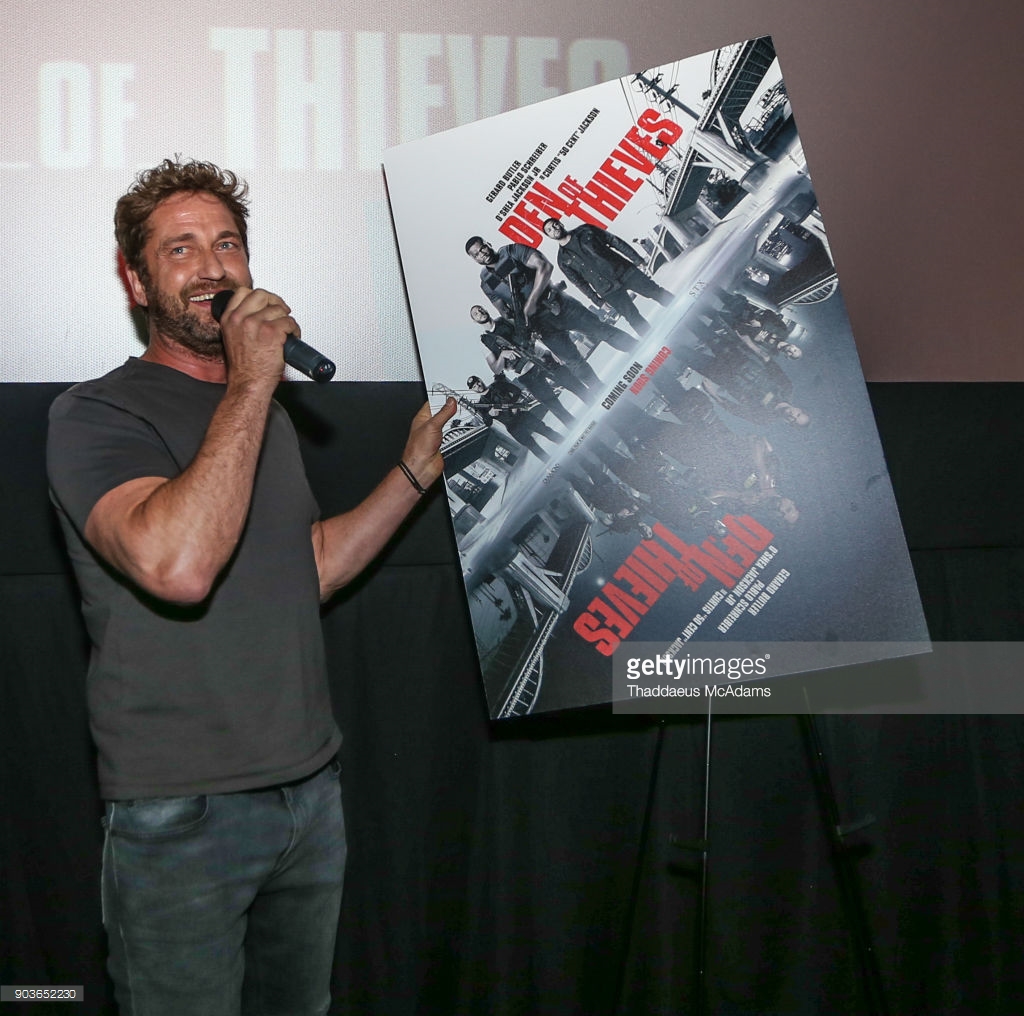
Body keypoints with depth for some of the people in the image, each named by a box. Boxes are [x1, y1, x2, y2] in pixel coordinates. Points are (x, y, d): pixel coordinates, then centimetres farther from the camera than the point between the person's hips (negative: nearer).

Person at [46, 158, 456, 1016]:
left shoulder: (263, 413, 13)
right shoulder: (96, 415, -13)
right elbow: (177, 565, -33)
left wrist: (415, 473, 13)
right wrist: (250, 384, -26)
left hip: (311, 788, 7)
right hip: (182, 815, -7)